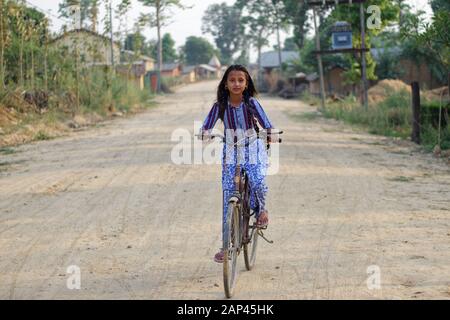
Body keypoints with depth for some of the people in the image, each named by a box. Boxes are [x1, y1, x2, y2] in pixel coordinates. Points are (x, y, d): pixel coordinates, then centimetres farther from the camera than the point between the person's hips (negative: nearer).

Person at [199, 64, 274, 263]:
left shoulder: (251, 103, -9)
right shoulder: (220, 105, -5)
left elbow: (265, 122, -20)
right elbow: (207, 126, -12)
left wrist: (270, 133, -40)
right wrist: (202, 134, -34)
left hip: (252, 150, -2)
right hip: (231, 152, 2)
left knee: (257, 181, -27)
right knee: (228, 194, -3)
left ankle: (261, 210, 10)